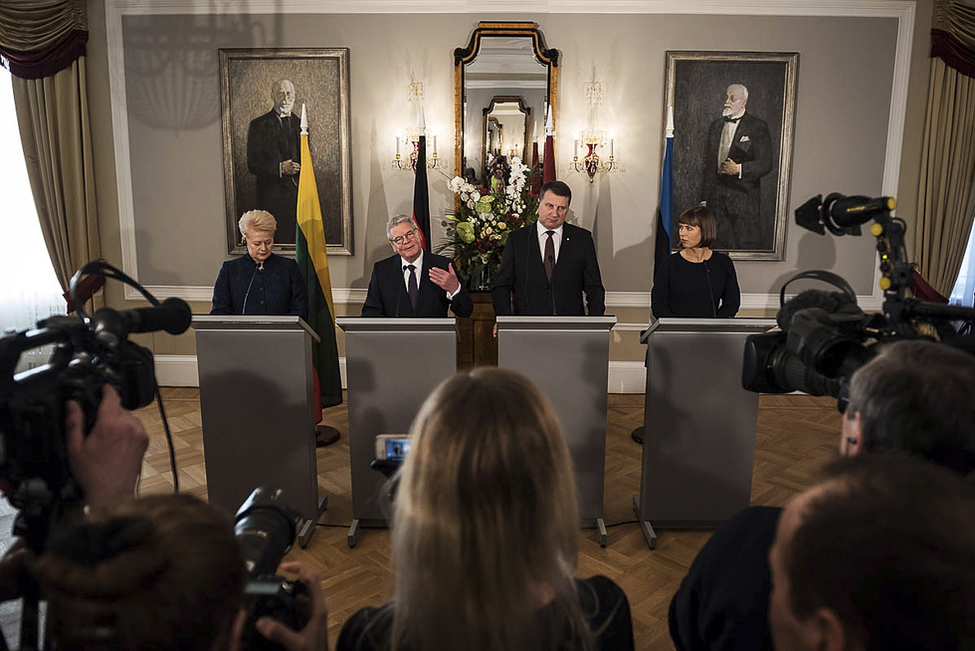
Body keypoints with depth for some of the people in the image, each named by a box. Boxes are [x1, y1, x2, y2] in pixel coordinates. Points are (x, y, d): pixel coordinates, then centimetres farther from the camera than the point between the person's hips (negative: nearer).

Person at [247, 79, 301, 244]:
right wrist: (280, 168, -19)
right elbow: (252, 165, -4)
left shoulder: (300, 124, 14)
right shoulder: (258, 125, 2)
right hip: (271, 197, -3)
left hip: (298, 194, 3)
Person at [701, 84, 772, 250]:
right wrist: (705, 197, 12)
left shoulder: (758, 126, -1)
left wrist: (739, 169, -20)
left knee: (747, 244, -6)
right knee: (723, 242, 4)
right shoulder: (715, 126, 15)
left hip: (744, 195, -4)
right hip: (717, 197, 5)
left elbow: (765, 164, -5)